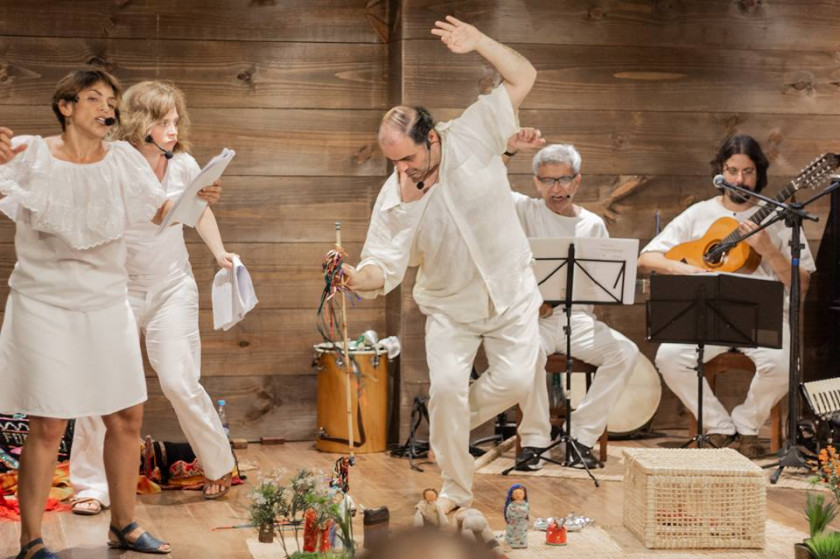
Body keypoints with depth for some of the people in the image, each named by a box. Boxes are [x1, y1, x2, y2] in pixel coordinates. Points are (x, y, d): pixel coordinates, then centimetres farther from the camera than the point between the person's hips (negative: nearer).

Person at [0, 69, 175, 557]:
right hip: (45, 304, -5)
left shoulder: (122, 159, 5)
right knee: (49, 426, -5)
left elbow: (161, 211, -1)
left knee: (127, 417, 8)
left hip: (106, 303, 5)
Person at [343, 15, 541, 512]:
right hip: (450, 306, 0)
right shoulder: (393, 199, -16)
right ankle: (456, 489, 6)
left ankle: (450, 426, 20)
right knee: (446, 386, -13)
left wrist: (478, 41, -26)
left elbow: (523, 78, -16)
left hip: (511, 294, 0)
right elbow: (385, 268, -17)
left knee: (515, 380, -10)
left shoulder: (471, 136, -17)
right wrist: (356, 277, -39)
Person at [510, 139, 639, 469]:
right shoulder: (526, 211, 5)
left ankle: (582, 435, -13)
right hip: (532, 315, -3)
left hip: (578, 318, 3)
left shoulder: (593, 225, 13)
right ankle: (534, 439, -20)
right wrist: (510, 150, -17)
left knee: (625, 352, -22)